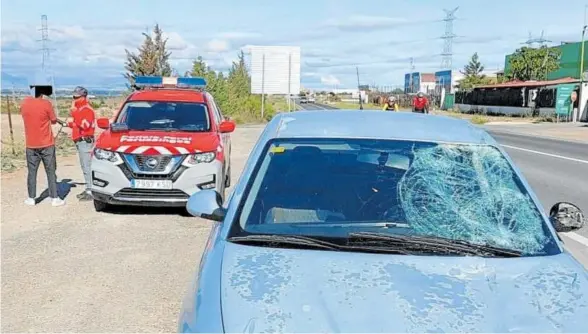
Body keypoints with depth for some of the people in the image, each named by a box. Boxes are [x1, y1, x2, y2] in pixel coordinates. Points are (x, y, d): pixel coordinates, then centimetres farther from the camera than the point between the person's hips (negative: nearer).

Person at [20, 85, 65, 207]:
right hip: (47, 145, -3)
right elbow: (54, 120, -1)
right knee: (51, 172, 4)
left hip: (31, 145, 3)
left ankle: (31, 198, 14)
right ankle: (54, 198, 5)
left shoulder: (24, 103, 0)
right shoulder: (46, 104, -12)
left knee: (32, 172, 11)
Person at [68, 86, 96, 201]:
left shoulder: (87, 109, -12)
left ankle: (91, 192, -11)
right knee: (85, 167, 13)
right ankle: (88, 189, 19)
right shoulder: (80, 109, 19)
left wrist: (74, 112, -23)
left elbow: (85, 125, -25)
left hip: (85, 141, -11)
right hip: (80, 141, 11)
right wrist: (71, 124, 13)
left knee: (87, 167, -11)